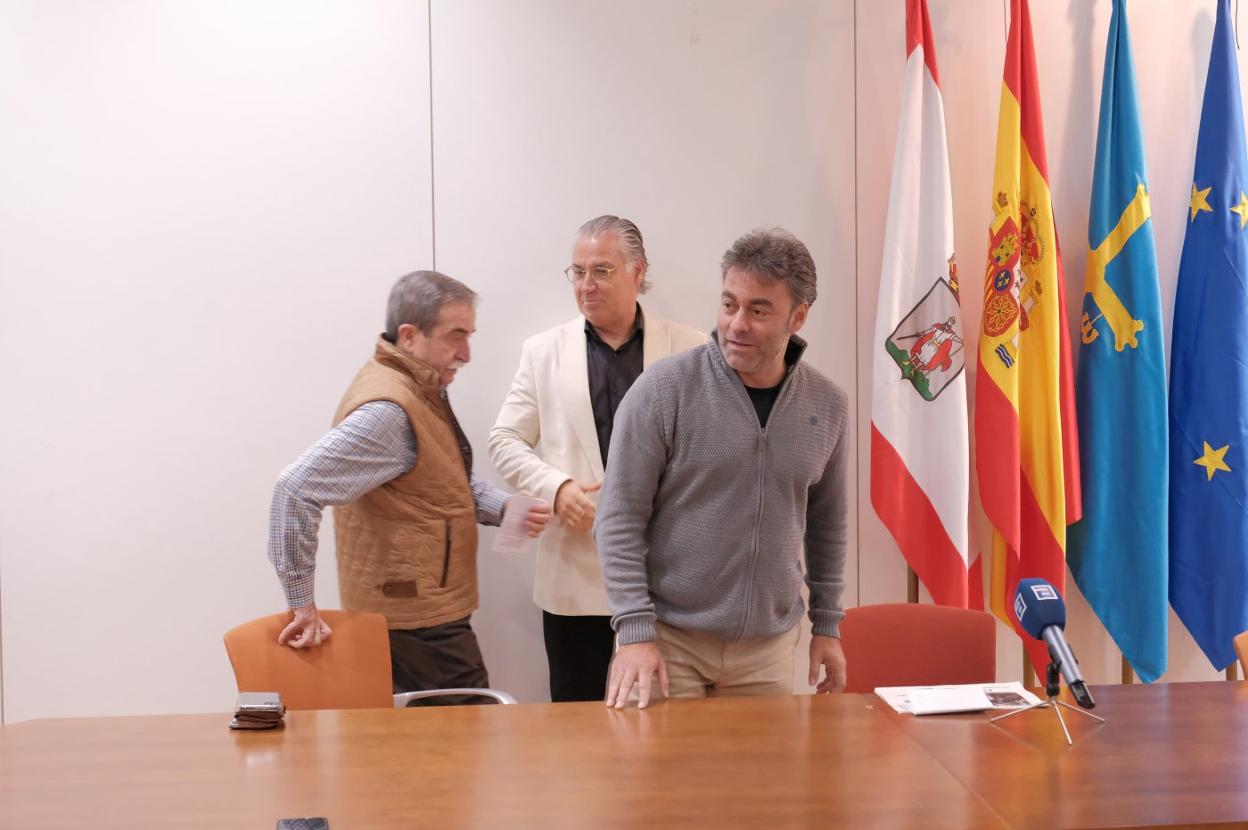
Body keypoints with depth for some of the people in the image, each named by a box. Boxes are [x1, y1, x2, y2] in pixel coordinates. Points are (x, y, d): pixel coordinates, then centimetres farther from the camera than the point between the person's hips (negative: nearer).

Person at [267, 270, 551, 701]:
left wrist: (505, 508, 1)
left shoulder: (423, 388, 10)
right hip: (415, 620, -10)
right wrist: (301, 603, -26)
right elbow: (297, 489, -30)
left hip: (427, 610, 10)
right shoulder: (387, 410, -22)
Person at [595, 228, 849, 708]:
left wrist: (827, 624, 14)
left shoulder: (827, 407, 2)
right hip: (668, 638, -3)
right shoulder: (664, 389, -11)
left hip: (768, 647, 3)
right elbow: (620, 519, -10)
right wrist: (636, 631, -16)